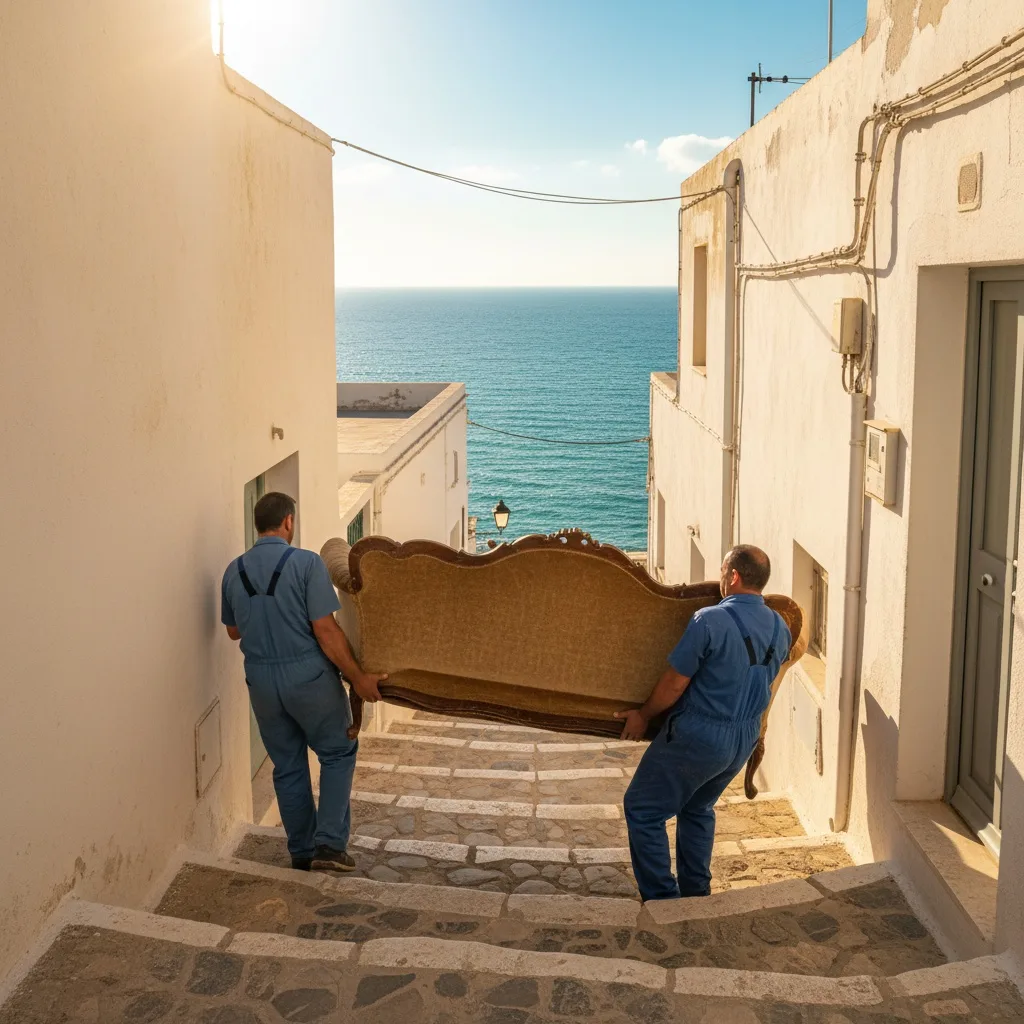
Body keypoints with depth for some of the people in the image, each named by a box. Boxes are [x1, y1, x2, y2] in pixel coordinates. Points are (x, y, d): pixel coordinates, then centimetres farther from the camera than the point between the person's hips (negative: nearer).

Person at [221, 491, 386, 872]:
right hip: (308, 676, -5)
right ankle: (329, 843, 5)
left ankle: (302, 851, 24)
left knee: (287, 766, 16)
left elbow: (233, 631, 15)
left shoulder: (234, 571, 2)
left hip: (261, 680, 5)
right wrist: (358, 677, -11)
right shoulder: (306, 563, -15)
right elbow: (326, 631, -18)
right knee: (338, 753, 14)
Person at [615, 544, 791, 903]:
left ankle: (661, 898, 7)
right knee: (698, 809, 28)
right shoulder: (780, 628, 0)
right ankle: (696, 894, 31)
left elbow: (674, 684, -16)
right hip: (745, 738, 8)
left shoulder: (710, 621, -22)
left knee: (642, 809, 7)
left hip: (698, 737, -8)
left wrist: (643, 716, 0)